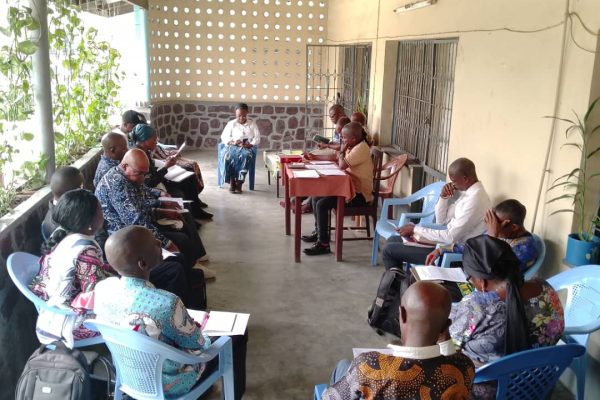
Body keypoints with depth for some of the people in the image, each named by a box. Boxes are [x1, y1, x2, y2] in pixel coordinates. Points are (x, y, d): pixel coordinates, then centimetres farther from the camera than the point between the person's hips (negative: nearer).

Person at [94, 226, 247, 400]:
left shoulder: (102, 289, -19)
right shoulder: (166, 303, -38)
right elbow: (196, 344, -20)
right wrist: (200, 334, 4)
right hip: (168, 383, -6)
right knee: (236, 335, 13)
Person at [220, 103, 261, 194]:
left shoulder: (252, 124, 12)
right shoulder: (231, 123, 13)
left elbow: (257, 138, 5)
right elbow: (224, 137, 7)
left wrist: (250, 144, -15)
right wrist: (232, 142, -13)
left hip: (246, 148, -1)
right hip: (233, 146, 1)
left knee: (247, 156, -38)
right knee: (227, 156, -36)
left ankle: (239, 182, -33)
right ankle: (231, 181, -25)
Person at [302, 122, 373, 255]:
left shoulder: (361, 149, -20)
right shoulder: (354, 147, 11)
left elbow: (342, 165, -26)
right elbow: (337, 161, 15)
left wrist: (342, 151, -11)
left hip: (360, 194, -10)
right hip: (350, 188, 10)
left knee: (322, 204, -21)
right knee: (316, 197, 9)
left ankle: (323, 244, -16)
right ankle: (318, 231, 21)